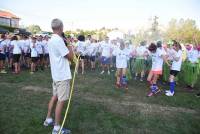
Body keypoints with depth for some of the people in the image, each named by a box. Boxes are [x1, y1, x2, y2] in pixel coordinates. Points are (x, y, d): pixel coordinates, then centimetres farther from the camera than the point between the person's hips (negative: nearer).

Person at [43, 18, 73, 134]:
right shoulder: (59, 40, -19)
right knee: (61, 100, -1)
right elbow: (70, 57, -16)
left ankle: (48, 119, 33)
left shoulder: (51, 40, 11)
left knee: (55, 96, 20)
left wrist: (66, 45, 9)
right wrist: (70, 45, -2)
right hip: (63, 75, -9)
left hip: (56, 74, 10)